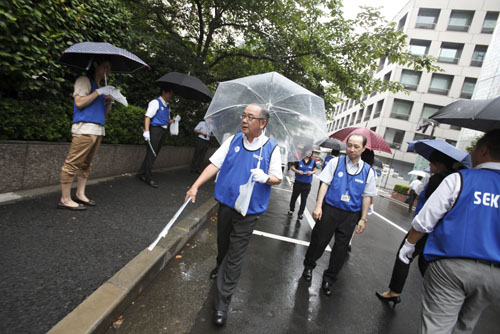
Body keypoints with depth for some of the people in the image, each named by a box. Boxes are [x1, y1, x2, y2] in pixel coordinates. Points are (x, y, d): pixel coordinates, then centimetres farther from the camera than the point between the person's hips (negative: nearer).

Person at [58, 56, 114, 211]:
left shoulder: (101, 87, 26)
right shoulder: (84, 80, 3)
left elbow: (104, 112, 23)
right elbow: (79, 102, -11)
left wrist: (110, 100, 6)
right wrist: (99, 92, -10)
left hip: (98, 129, 8)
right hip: (84, 128, -8)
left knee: (86, 164, 9)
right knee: (73, 163, -8)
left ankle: (80, 194, 15)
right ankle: (65, 199, -5)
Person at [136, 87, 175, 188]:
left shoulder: (167, 106, 19)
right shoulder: (155, 102, -6)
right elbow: (148, 116, -13)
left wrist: (173, 120, 9)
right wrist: (146, 131, -22)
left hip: (163, 131, 8)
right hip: (155, 129, -8)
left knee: (154, 154, 10)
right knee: (151, 154, -5)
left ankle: (141, 174, 21)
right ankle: (149, 178, 3)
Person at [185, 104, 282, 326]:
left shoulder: (271, 148, -8)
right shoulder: (233, 140, -1)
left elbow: (278, 178, -2)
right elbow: (215, 164, -2)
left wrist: (266, 177, -25)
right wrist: (195, 186, -11)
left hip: (249, 210, -3)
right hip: (225, 202, 4)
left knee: (235, 256, 4)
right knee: (222, 242, 24)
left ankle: (222, 303, 18)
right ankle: (220, 266, 56)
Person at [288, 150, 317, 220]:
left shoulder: (313, 161, 0)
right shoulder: (299, 160, -7)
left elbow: (315, 170, 10)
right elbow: (292, 167, -1)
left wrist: (311, 172, -11)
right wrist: (297, 171, -19)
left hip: (307, 184, 1)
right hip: (298, 182, -1)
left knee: (304, 199, 3)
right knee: (294, 196, 15)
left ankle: (300, 214, 13)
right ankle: (291, 210, 36)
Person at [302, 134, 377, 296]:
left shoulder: (368, 171, 3)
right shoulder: (335, 162, -2)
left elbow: (366, 196, 7)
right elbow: (325, 184, -3)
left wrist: (363, 218, 5)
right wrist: (318, 206, -9)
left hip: (351, 215, 2)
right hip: (330, 209, -1)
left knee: (341, 247, 10)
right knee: (319, 240, 7)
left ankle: (329, 278, 30)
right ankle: (308, 266, 35)